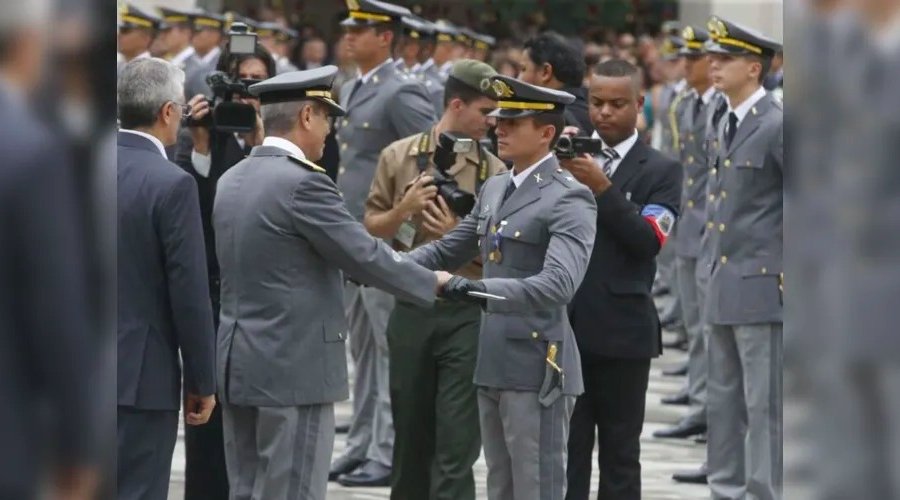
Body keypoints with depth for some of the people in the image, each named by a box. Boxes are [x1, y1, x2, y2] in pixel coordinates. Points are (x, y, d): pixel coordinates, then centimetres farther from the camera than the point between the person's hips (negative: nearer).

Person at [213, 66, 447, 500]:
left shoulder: (232, 180, 10)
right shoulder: (303, 183, -16)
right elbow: (365, 255, -13)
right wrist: (432, 282, 1)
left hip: (238, 364, 9)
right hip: (294, 367, -9)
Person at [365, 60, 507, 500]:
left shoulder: (495, 172, 0)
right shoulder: (399, 157, 3)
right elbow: (372, 229, 9)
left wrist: (457, 235, -14)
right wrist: (403, 210, -9)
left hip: (467, 315, -2)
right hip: (411, 310, 2)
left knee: (456, 445, -5)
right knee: (410, 434, 14)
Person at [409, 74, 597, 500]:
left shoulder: (569, 200, -13)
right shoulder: (495, 189, 13)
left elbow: (558, 284, -27)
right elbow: (448, 250, 22)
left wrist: (482, 289, -39)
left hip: (537, 369, -9)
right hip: (493, 365, 9)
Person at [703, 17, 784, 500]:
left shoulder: (776, 125, -12)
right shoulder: (726, 125, 14)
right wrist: (716, 268, 18)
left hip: (763, 285, -9)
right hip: (723, 286, 9)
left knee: (764, 406, -5)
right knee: (722, 401, 14)